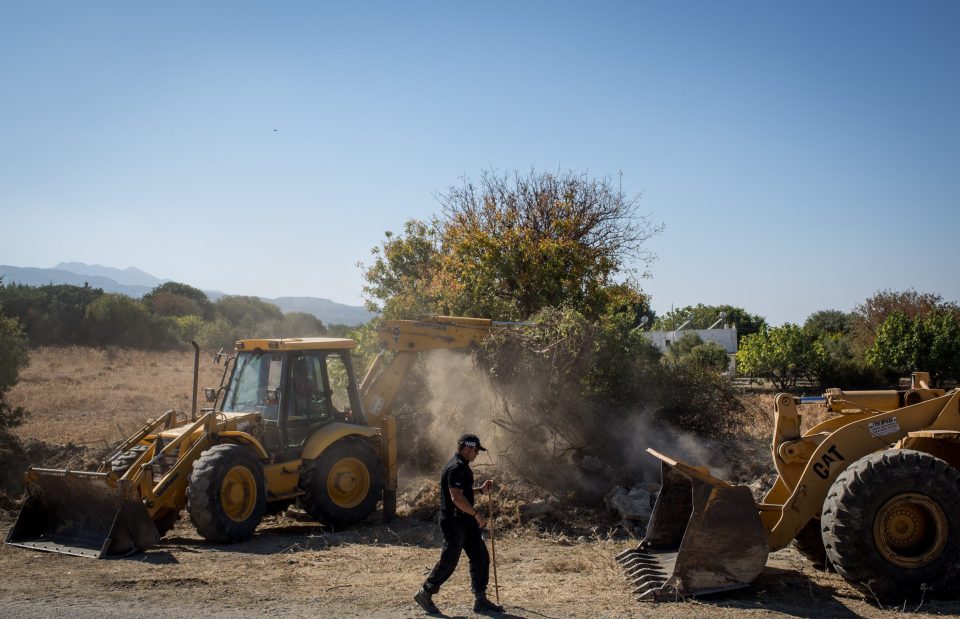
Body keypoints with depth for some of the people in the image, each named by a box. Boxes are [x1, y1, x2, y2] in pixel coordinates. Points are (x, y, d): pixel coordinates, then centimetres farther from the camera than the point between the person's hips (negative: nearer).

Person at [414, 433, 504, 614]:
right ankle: (425, 594, 14)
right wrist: (477, 514, -23)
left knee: (480, 557, 7)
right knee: (448, 561, -2)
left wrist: (481, 489, 14)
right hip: (454, 522, -10)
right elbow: (456, 498, -28)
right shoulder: (456, 468, -20)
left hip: (465, 522, 10)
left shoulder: (462, 466, 14)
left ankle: (481, 601, 12)